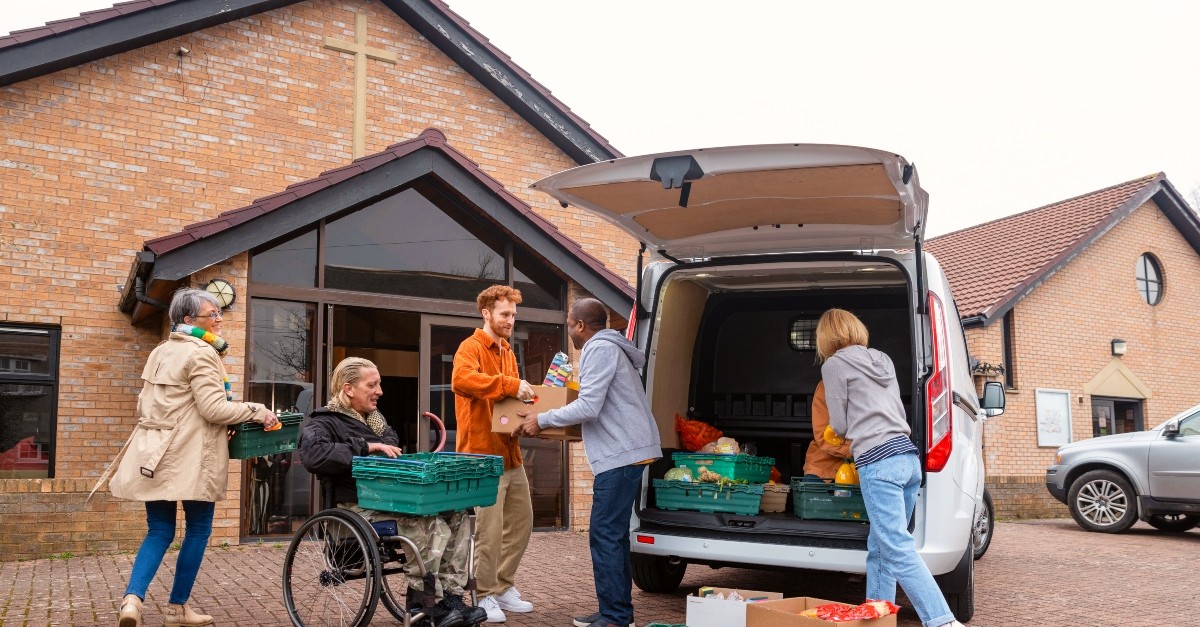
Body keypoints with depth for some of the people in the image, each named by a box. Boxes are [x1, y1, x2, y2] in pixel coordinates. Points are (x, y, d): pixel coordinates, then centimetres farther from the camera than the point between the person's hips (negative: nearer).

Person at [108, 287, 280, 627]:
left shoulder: (159, 352, 16)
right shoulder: (202, 353, -11)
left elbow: (144, 405, 22)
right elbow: (213, 408, -18)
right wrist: (257, 411, -9)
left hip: (155, 454, 8)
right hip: (190, 457, -8)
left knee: (159, 531, 10)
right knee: (198, 530, 6)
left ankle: (133, 598, -9)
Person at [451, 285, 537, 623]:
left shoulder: (507, 353, 19)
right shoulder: (471, 347, -9)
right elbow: (461, 379, -29)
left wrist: (524, 396, 6)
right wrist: (511, 385, -31)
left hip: (511, 452, 9)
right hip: (483, 454, -9)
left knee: (521, 521, 13)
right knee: (490, 529, -6)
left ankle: (504, 587, 25)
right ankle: (485, 596, 8)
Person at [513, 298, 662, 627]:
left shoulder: (599, 349, -11)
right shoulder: (610, 347, 22)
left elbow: (588, 408, -19)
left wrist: (542, 420, -9)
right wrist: (553, 421, 27)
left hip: (620, 454, -11)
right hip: (628, 451, 11)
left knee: (605, 537, -8)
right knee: (614, 534, 15)